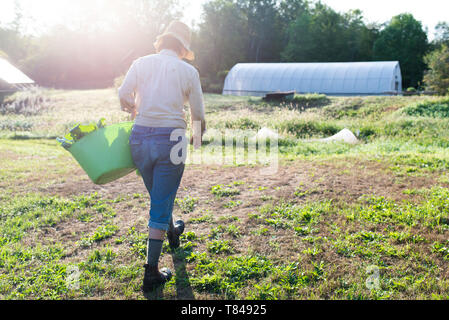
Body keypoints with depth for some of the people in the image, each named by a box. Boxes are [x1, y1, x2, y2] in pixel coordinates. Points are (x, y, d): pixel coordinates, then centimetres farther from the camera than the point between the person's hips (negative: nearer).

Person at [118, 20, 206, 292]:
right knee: (161, 204, 3)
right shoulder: (189, 71, 2)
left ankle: (172, 232, 52)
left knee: (159, 195, 24)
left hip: (140, 137, 3)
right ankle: (151, 272, 6)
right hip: (171, 139, -3)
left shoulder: (141, 63, 7)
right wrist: (198, 137, 25)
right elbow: (199, 117, 4)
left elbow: (124, 97, -3)